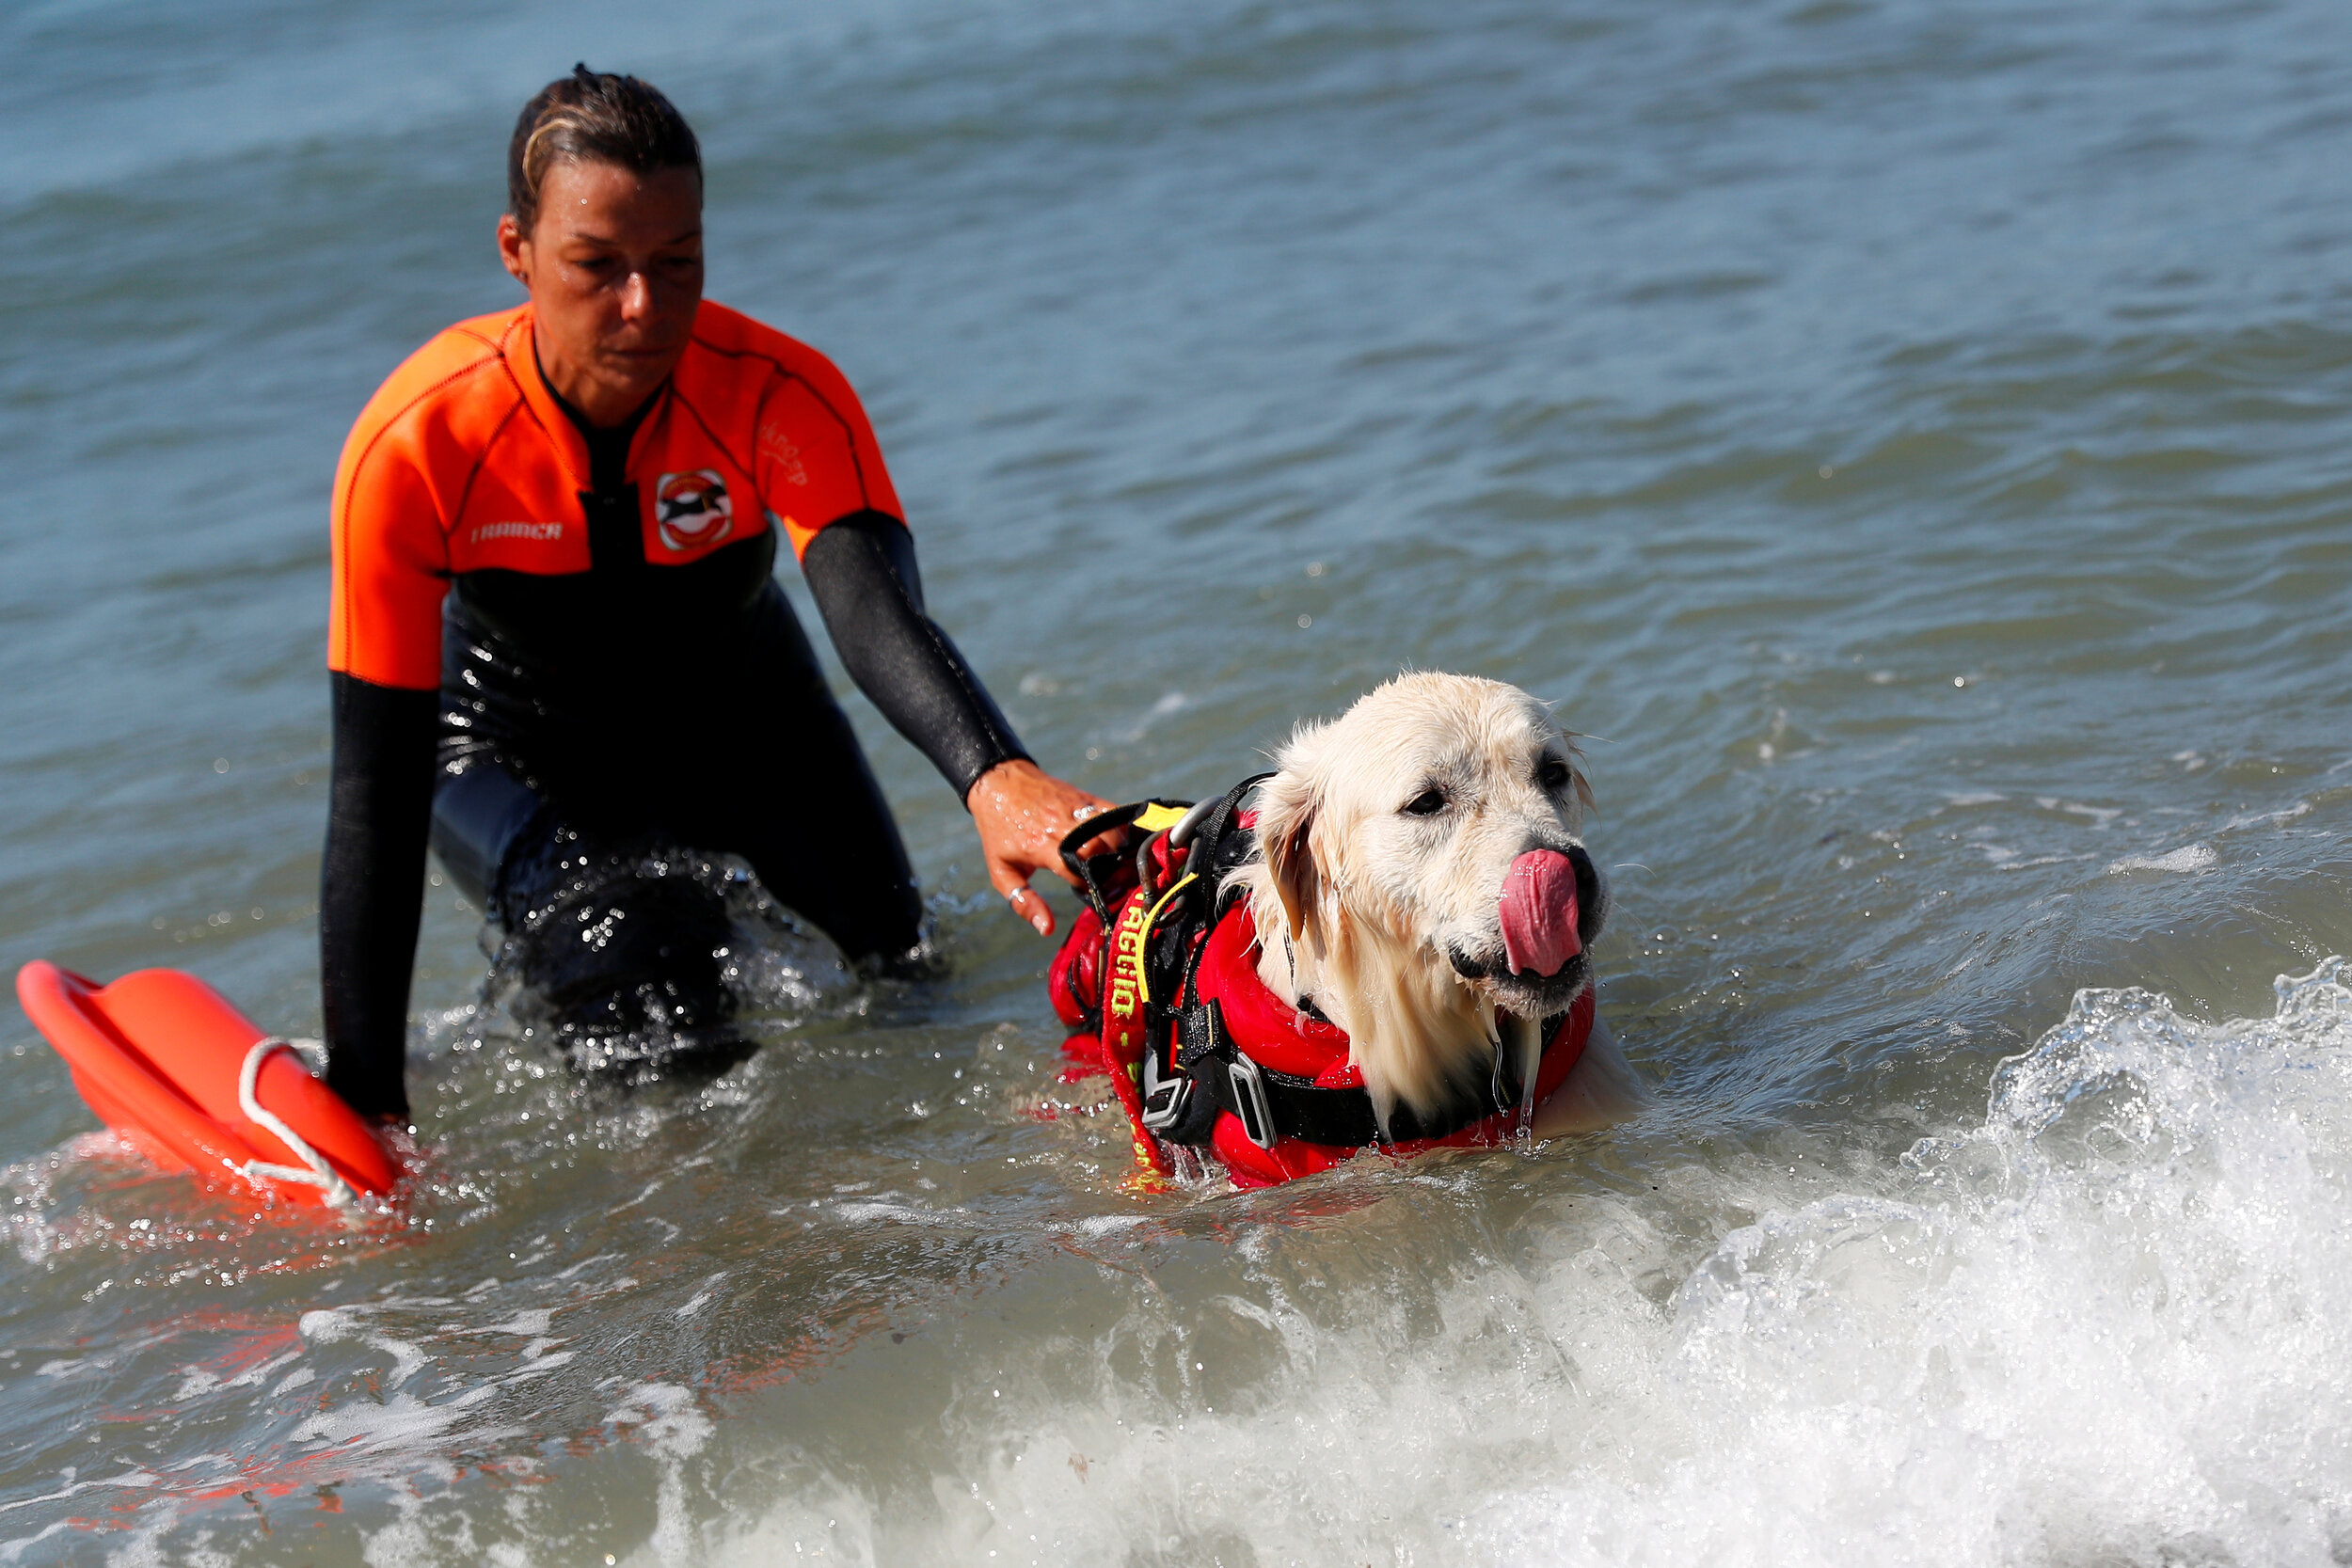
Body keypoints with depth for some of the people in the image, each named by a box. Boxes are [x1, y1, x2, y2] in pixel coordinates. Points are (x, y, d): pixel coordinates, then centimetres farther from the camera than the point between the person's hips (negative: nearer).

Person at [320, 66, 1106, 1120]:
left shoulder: (779, 397, -32)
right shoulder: (412, 445, -34)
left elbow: (876, 614, -50)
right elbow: (378, 787, -31)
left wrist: (994, 779, -73)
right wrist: (366, 1101, -33)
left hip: (739, 713, 3)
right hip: (516, 747, -2)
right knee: (656, 996, -26)